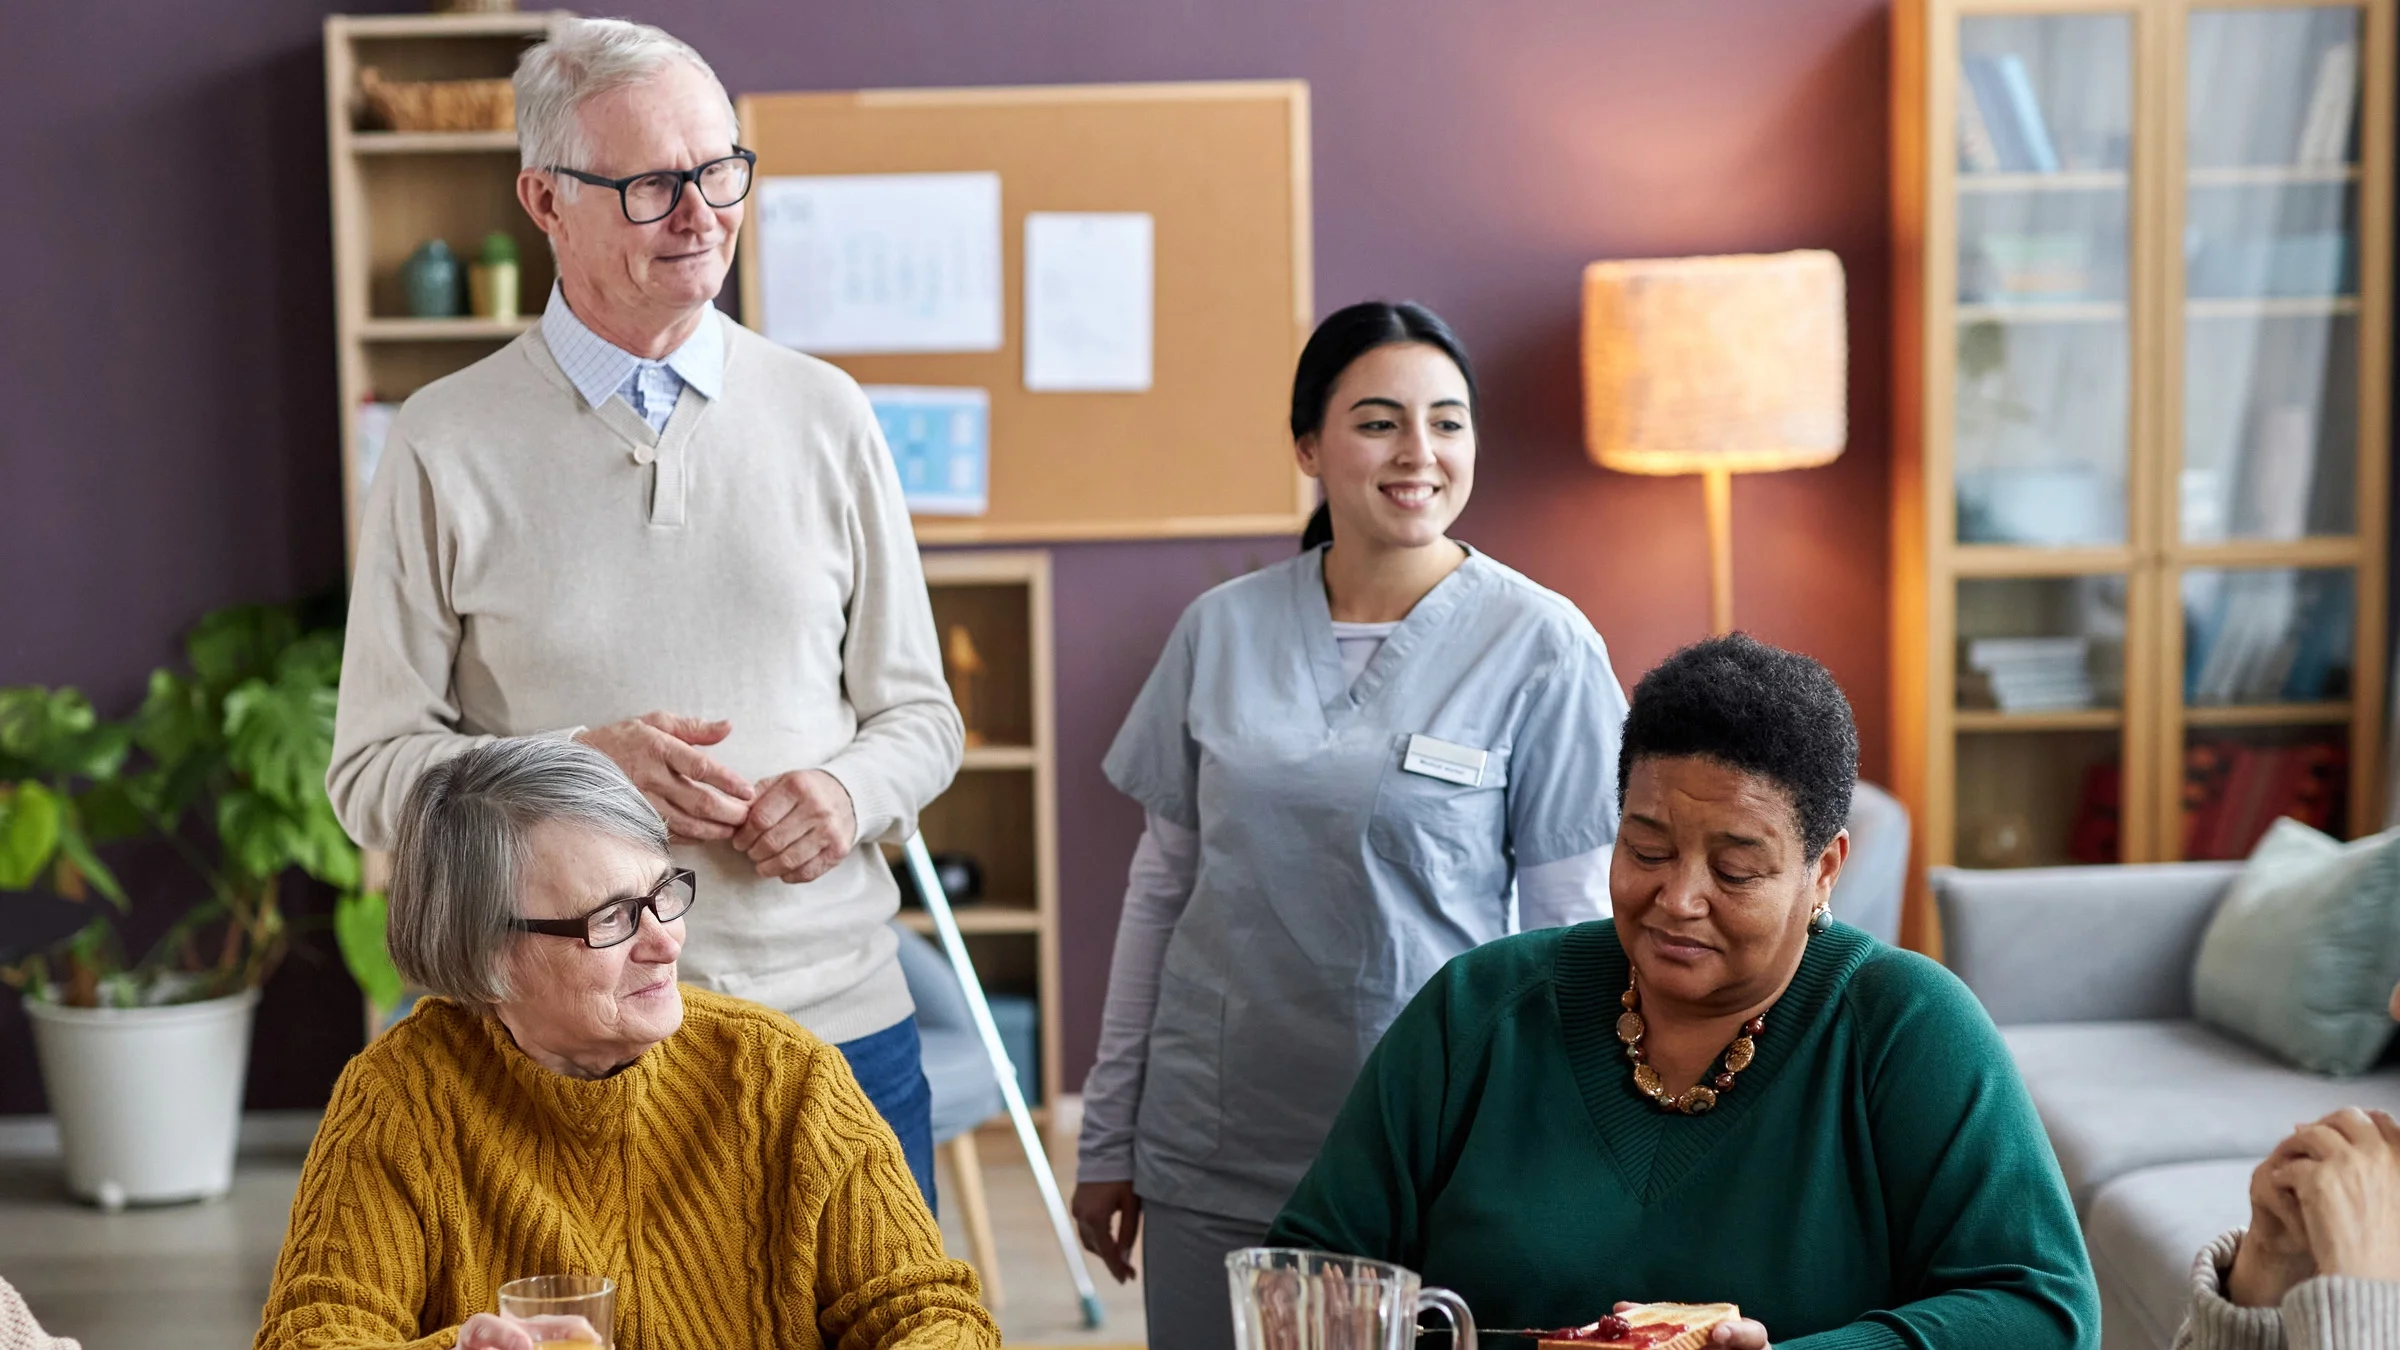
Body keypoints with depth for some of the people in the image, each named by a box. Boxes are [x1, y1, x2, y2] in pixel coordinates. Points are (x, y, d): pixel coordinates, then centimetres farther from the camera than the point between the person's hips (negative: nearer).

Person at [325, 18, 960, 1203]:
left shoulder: (823, 416, 7)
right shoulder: (446, 445, 0)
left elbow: (920, 716, 13)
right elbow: (372, 770, 0)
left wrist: (847, 789, -9)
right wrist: (582, 762, -16)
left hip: (839, 1025, 2)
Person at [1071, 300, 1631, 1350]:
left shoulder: (1541, 647, -6)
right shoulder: (1221, 629, 3)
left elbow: (1573, 928, -3)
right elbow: (1161, 883, 10)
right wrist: (1108, 1138, 11)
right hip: (1210, 1151, 3)